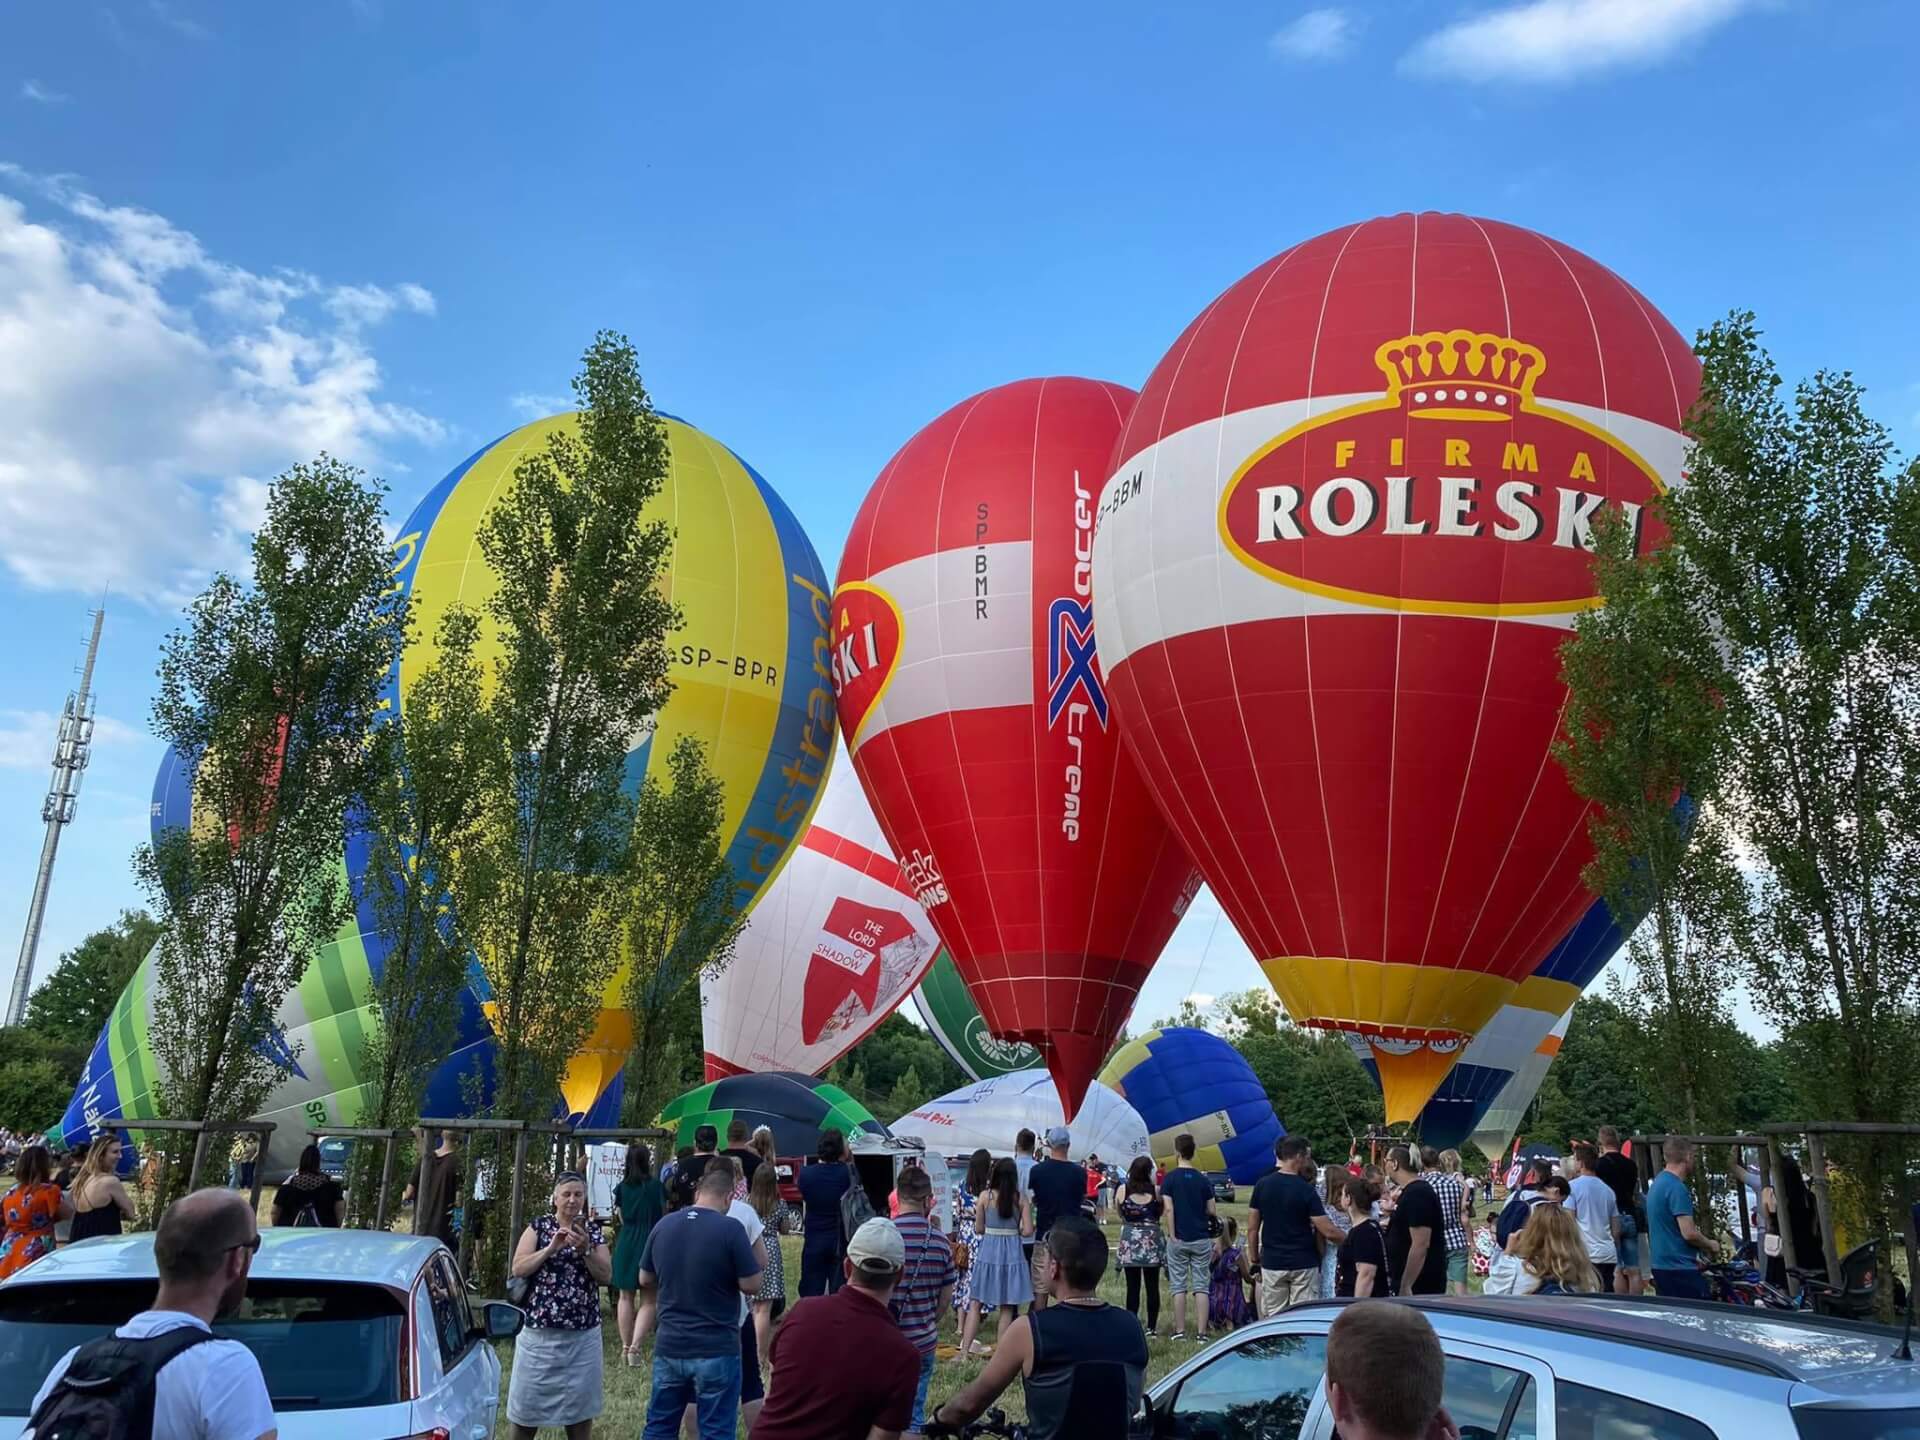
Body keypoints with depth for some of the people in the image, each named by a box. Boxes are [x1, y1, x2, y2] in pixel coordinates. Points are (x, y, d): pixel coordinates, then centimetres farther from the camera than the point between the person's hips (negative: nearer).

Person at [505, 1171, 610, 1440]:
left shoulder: (593, 1231, 5)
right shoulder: (538, 1227, 1)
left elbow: (606, 1276, -3)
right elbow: (518, 1269, -9)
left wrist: (585, 1249, -17)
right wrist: (552, 1247, -19)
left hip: (582, 1335, 1)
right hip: (539, 1331, -1)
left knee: (580, 1406, 9)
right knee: (528, 1400, 7)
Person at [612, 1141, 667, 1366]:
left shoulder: (621, 1188, 2)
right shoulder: (656, 1186, -6)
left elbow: (622, 1217, 11)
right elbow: (664, 1215, 2)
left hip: (625, 1244, 3)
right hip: (651, 1244, -3)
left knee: (625, 1297, 14)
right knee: (648, 1300, 2)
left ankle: (626, 1347, 19)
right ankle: (635, 1346, -11)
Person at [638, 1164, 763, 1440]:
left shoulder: (663, 1226, 1)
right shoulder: (730, 1229, -16)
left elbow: (645, 1280, 12)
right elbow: (752, 1286, -12)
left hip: (669, 1346, 5)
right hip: (717, 1350, -5)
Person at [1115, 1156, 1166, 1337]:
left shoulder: (1123, 1190, -4)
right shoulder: (1155, 1191, -7)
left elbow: (1120, 1214, 7)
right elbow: (1162, 1212, 6)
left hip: (1130, 1240, 0)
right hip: (1152, 1240, 0)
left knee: (1132, 1286, 4)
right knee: (1152, 1286, 7)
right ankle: (1151, 1327, 10)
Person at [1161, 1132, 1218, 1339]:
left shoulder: (1171, 1178, -5)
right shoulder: (1203, 1180, 3)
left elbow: (1168, 1208, -12)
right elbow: (1211, 1211, 4)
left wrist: (1174, 1235, -10)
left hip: (1179, 1240, -2)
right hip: (1202, 1239, 2)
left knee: (1179, 1287, 6)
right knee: (1201, 1287, 5)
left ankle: (1179, 1331, 7)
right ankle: (1201, 1332, 2)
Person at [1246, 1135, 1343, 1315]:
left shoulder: (1262, 1185, 0)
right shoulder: (1306, 1190, -11)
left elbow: (1252, 1228, 3)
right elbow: (1328, 1232, -14)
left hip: (1271, 1264, 3)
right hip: (1303, 1265, -3)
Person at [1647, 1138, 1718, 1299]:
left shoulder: (1657, 1182, 14)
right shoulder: (1677, 1188, -17)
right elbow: (1689, 1233, -20)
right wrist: (1710, 1245, -1)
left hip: (1660, 1265, 9)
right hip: (1680, 1267, -9)